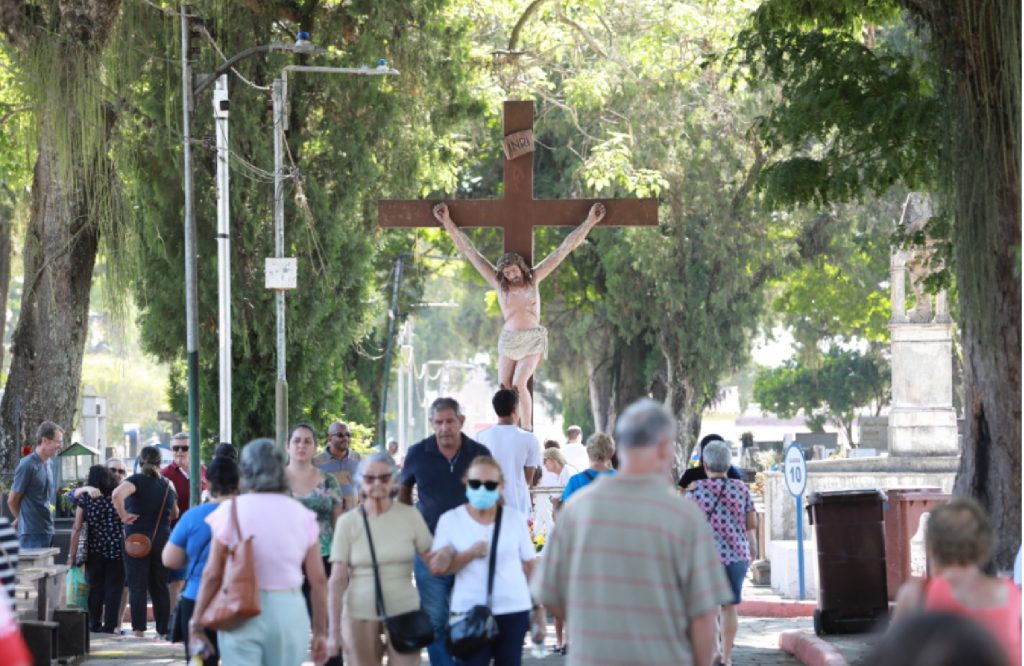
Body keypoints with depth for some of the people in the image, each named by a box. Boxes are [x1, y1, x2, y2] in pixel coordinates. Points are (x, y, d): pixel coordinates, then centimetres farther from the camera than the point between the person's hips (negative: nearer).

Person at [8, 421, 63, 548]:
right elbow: (12, 501, -6)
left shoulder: (49, 465, 13)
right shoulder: (27, 465, -13)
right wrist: (21, 519, 10)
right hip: (32, 533, -8)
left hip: (47, 531, 8)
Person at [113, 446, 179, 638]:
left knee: (137, 586, 0)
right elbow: (174, 514, 22)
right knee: (160, 586, 11)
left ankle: (139, 629, -3)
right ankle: (162, 630, 11)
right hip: (162, 539, 4)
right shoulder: (168, 485, 8)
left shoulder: (136, 480, -8)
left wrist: (124, 516, -17)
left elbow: (117, 494, -29)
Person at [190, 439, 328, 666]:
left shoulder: (231, 510, -4)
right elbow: (319, 580, 3)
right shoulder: (301, 514, 3)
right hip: (290, 611, 2)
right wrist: (320, 632, 11)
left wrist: (197, 621, 6)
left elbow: (212, 574, -4)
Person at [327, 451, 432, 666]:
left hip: (404, 612, 0)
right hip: (360, 615, 0)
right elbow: (337, 580, -2)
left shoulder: (410, 516, 0)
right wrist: (334, 630, -5)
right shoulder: (348, 522, -2)